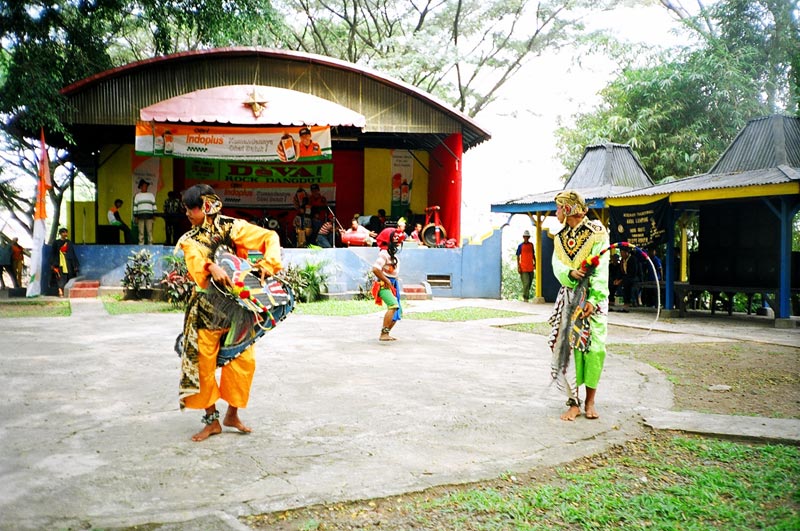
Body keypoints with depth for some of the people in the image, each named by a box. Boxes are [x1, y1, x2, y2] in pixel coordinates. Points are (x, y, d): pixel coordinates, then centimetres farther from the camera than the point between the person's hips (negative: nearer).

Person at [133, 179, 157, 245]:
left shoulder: (151, 195, 12)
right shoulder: (137, 196, 10)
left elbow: (154, 205, 12)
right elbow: (135, 206, 9)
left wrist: (154, 215, 4)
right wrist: (135, 216, 2)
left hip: (149, 216, 0)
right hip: (140, 216, 0)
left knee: (150, 231, -4)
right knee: (141, 232, 0)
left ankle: (150, 244, -1)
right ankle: (141, 245, 3)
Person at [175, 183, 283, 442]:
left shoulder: (233, 227, 2)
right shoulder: (190, 239, 7)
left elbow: (270, 237, -2)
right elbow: (194, 258, -14)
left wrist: (268, 263, -17)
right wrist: (211, 267, -34)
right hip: (206, 306, 1)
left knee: (243, 359, 0)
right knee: (204, 362, 0)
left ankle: (232, 413, 20)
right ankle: (212, 420, 15)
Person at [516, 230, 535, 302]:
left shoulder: (531, 245, 10)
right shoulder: (520, 246, -2)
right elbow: (518, 257, -1)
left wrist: (535, 263, 13)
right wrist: (518, 267, -7)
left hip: (530, 267, 5)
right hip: (523, 268, -5)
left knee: (530, 283, 9)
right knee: (526, 283, -11)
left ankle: (525, 296, 22)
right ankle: (525, 297, -3)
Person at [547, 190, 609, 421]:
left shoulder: (596, 232, -4)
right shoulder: (560, 237, 13)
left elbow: (601, 268, -10)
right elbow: (557, 266, 4)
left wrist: (593, 299, -19)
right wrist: (570, 273, -19)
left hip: (592, 297, -4)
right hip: (569, 296, 4)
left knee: (594, 347, -5)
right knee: (567, 346, -3)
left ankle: (590, 400, 9)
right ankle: (573, 403, 3)